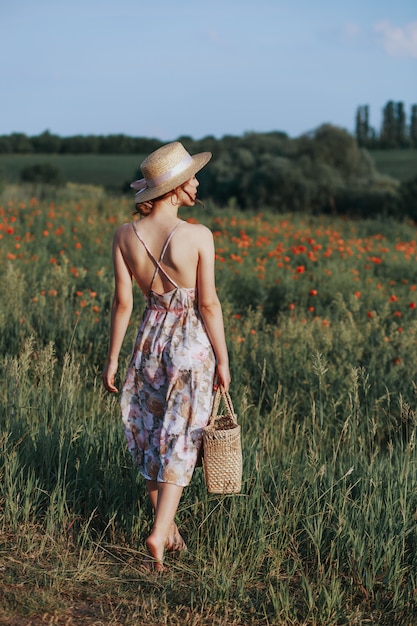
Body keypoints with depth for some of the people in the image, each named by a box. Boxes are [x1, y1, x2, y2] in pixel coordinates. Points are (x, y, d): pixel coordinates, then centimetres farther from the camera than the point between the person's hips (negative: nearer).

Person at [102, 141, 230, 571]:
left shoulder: (125, 236, -8)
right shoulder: (198, 236, -18)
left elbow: (122, 301, -4)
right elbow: (208, 304, -13)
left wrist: (112, 358, 6)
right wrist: (223, 359, -3)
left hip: (150, 338, 4)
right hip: (192, 342, -3)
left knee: (150, 435, 18)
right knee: (179, 440, 6)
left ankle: (168, 530, 29)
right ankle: (159, 533, -4)